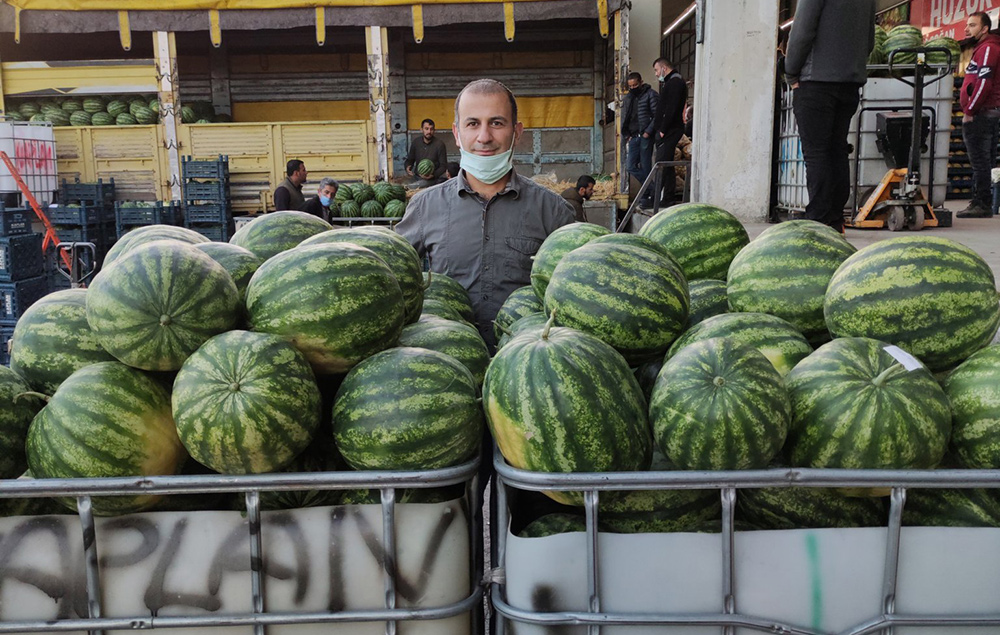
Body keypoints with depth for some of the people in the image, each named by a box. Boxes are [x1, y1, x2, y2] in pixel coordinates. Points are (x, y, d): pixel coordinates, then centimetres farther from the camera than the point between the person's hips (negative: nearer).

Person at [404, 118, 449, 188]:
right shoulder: (416, 142, 4)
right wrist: (408, 167, -9)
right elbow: (410, 160, 14)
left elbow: (443, 166, -5)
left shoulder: (439, 144, -8)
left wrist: (433, 175, -22)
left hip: (432, 179, -4)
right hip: (417, 177, 4)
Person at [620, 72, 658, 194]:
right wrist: (626, 135, 9)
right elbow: (624, 118, 20)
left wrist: (648, 132, -14)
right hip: (633, 137, 6)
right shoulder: (627, 98, 16)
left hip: (645, 136, -6)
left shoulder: (650, 94, -2)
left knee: (645, 167, -4)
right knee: (631, 167, 0)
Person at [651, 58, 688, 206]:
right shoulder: (671, 82, 23)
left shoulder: (675, 82, -10)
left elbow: (671, 109, -20)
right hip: (666, 131, 10)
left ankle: (667, 198, -10)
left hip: (669, 131, -10)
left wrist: (663, 130, -20)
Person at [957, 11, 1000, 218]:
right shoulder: (982, 49, 23)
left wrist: (969, 112, -18)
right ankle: (981, 203, 14)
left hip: (981, 114, -11)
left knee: (980, 162, -10)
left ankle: (982, 205, -9)